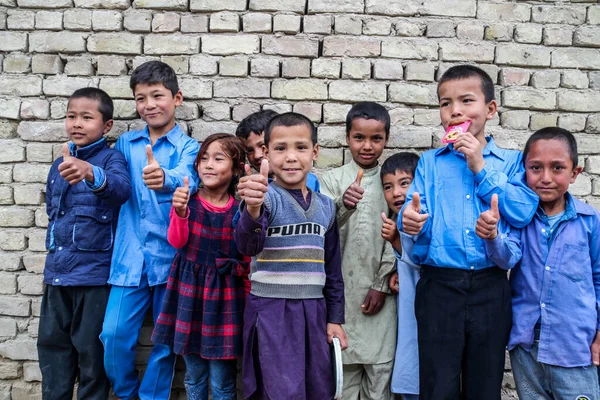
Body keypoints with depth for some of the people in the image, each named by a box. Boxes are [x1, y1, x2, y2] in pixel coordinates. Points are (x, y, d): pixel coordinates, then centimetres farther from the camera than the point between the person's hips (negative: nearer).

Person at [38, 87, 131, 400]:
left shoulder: (111, 158, -8)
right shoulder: (59, 165, 12)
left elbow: (122, 189, -32)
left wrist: (91, 173, -50)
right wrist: (54, 250, 13)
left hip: (94, 273, -6)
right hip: (56, 272, 7)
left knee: (91, 350, 4)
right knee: (52, 344, 15)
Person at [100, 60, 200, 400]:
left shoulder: (189, 148, -2)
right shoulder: (126, 143, 11)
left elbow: (187, 181, -24)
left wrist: (164, 179, -45)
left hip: (170, 256, -2)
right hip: (130, 257, 2)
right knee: (114, 336, 0)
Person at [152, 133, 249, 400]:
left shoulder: (240, 209, -5)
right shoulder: (186, 200, -1)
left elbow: (248, 255, 4)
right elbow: (177, 242, -15)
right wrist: (180, 212, -27)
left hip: (224, 292, -2)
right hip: (190, 289, 2)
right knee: (194, 376, 15)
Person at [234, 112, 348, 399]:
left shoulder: (325, 206, 7)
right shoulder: (266, 196, -10)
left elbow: (333, 267, 13)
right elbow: (248, 246, -29)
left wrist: (335, 318, 12)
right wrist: (253, 212, -49)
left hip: (314, 311, 6)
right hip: (271, 311, -5)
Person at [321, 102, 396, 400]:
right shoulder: (332, 179, 2)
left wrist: (382, 285, -3)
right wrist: (343, 205, -29)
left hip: (379, 289, 0)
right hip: (341, 288, 0)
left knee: (380, 369, 4)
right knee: (343, 365, 8)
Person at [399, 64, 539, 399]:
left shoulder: (510, 161, 6)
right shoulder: (430, 162, 8)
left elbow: (523, 213, -9)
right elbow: (414, 210, -4)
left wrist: (481, 168, -9)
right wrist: (410, 220, -28)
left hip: (490, 287, 1)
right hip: (439, 286, 0)